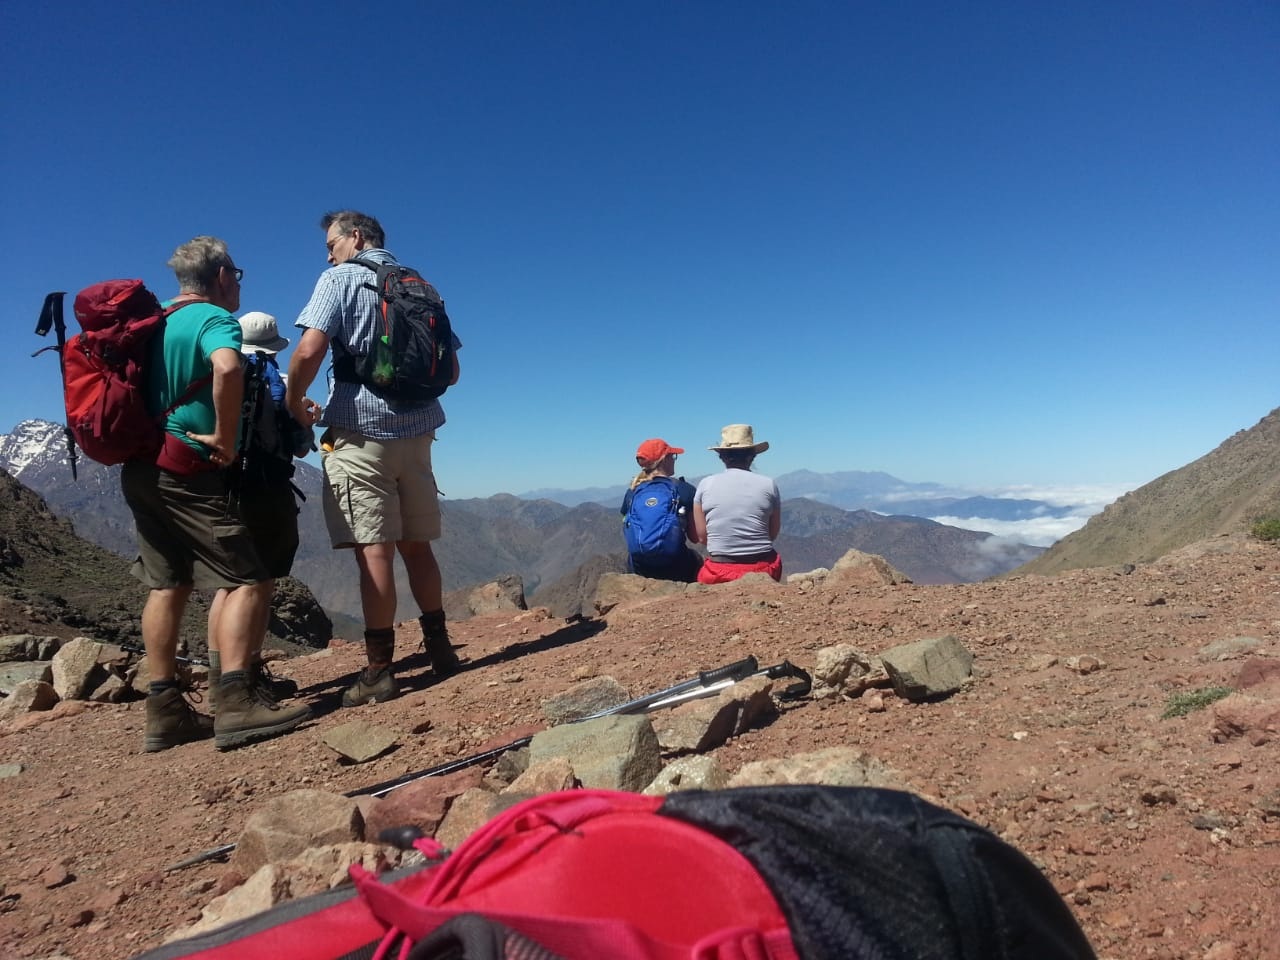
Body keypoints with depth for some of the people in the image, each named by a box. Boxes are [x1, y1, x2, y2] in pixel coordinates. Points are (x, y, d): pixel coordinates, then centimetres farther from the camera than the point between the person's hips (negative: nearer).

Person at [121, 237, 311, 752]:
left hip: (140, 469, 9)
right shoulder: (214, 317, -8)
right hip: (185, 470, -9)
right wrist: (225, 440, -20)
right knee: (247, 578, -9)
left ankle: (165, 711, 14)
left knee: (168, 582, 11)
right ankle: (237, 703, -17)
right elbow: (227, 369, -30)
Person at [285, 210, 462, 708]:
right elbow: (450, 371, 16)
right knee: (417, 544, 14)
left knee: (373, 549, -5)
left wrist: (294, 403, 0)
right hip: (416, 430, 6)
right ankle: (439, 646, 20)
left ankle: (380, 669, 0)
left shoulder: (341, 279, -1)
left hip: (360, 430, -6)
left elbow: (309, 350, -15)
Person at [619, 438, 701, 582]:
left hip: (638, 569, 2)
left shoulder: (632, 492, 2)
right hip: (675, 568, -2)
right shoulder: (684, 489, -6)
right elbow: (695, 537, -1)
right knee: (697, 561, 29)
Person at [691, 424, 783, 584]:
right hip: (762, 570, 0)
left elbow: (701, 537, 1)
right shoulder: (768, 485, -2)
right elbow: (773, 534, 7)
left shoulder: (706, 484, -2)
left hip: (719, 573, 0)